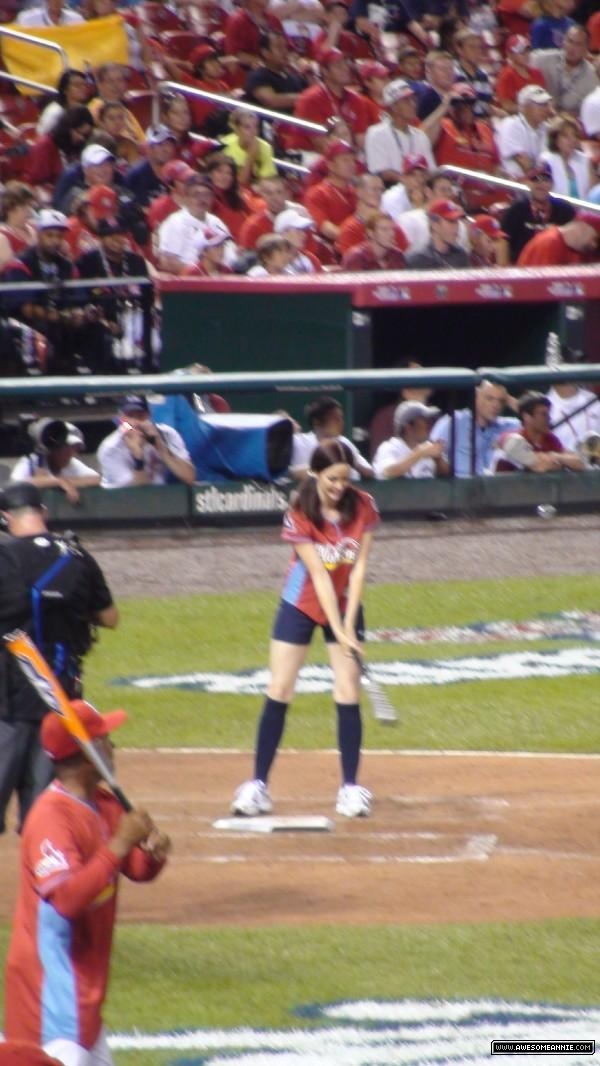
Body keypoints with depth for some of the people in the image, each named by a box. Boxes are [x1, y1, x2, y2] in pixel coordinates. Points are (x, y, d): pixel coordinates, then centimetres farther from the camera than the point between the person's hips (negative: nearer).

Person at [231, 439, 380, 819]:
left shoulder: (363, 507, -12)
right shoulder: (299, 517, -21)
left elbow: (358, 567, -11)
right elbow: (319, 575, -23)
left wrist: (349, 625, -18)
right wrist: (338, 631, -26)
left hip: (346, 604, 2)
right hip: (301, 605, -2)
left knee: (349, 694, -4)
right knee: (279, 692, -3)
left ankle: (351, 787, 3)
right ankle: (258, 784, 2)